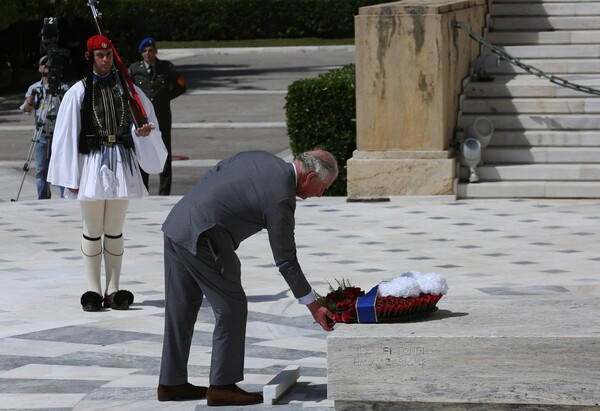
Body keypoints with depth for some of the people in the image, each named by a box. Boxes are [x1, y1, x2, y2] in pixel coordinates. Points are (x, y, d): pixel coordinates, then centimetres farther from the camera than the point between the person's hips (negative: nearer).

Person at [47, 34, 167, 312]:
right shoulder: (78, 92, 0)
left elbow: (145, 120, 14)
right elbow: (67, 135, -1)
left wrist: (142, 131, -11)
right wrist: (70, 178, -5)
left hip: (121, 164, 2)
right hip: (91, 163, -2)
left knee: (115, 231, 6)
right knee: (92, 231, 2)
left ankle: (113, 290, 9)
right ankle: (93, 290, 5)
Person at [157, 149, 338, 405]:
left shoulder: (258, 158, 11)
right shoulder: (281, 198, -12)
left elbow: (208, 178, 16)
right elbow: (285, 260, -7)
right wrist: (314, 307, 0)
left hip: (176, 225, 9)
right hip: (202, 238, -9)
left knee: (180, 310, 15)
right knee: (232, 309, 2)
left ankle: (171, 383, 22)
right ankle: (222, 386, 5)